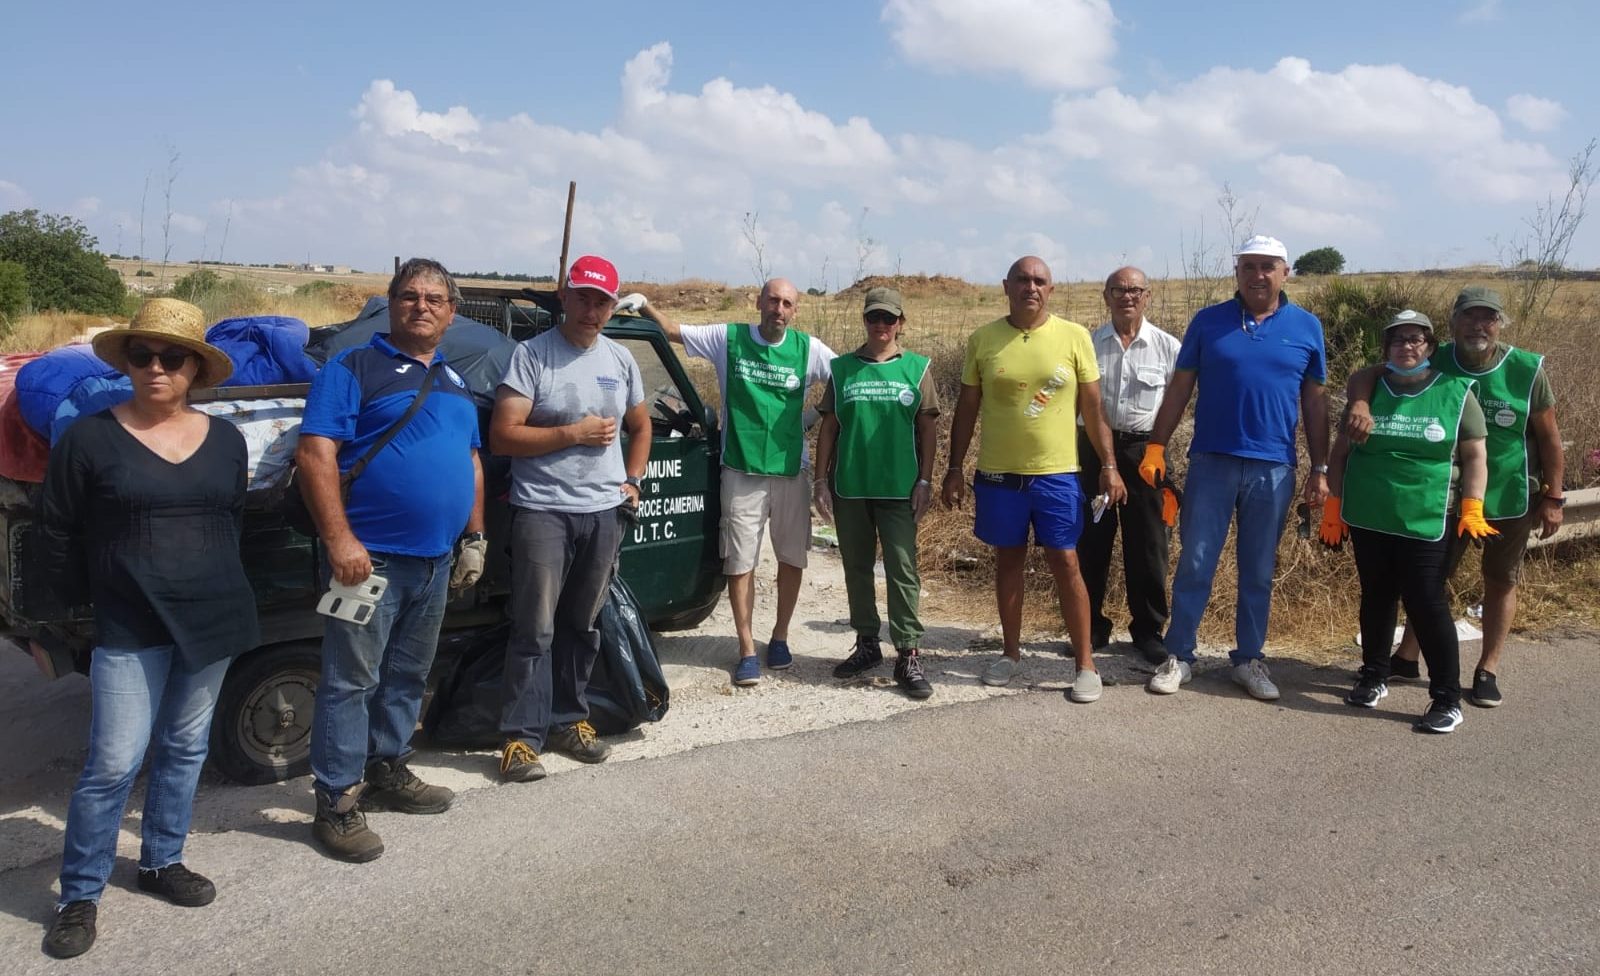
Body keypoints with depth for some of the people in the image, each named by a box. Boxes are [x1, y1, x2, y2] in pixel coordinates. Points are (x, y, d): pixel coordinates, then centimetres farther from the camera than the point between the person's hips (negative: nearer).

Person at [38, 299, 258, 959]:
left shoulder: (225, 439, 4)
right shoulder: (90, 438, -6)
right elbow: (59, 533, 1)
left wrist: (217, 588, 14)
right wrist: (79, 603, 5)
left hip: (213, 618, 4)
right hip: (129, 628, -4)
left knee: (184, 749, 14)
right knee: (114, 764, -4)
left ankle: (161, 861, 32)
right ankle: (79, 895, 12)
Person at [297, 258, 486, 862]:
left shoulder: (454, 383, 17)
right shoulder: (354, 369, -6)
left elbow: (471, 462, 23)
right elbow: (315, 453, -14)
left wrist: (474, 538, 16)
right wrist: (339, 540, -21)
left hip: (435, 562, 7)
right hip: (370, 556, -7)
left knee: (407, 677, 18)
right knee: (351, 681, -2)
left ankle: (389, 771, 32)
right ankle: (338, 804, 6)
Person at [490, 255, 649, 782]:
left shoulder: (621, 360, 10)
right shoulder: (532, 355, -7)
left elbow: (640, 426, 25)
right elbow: (502, 436, -12)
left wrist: (633, 479, 10)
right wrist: (574, 433, -15)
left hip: (604, 512, 5)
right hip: (542, 511, -5)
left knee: (582, 626, 14)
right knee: (535, 629, -5)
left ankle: (568, 720, 26)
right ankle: (521, 736, 3)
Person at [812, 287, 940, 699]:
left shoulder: (917, 368, 3)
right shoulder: (842, 368, 5)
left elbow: (928, 428, 3)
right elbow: (828, 427, 7)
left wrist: (925, 480, -2)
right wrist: (821, 480, 2)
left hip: (899, 488, -2)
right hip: (848, 487, 2)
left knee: (902, 569, -4)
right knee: (857, 567, 11)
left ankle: (909, 656, 0)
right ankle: (867, 644, 25)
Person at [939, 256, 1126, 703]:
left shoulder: (1074, 336, -2)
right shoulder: (982, 340, 1)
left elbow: (1093, 407, 2)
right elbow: (966, 409, 6)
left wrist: (1109, 465, -2)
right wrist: (954, 469, 3)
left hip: (1057, 473, -1)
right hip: (998, 473, 2)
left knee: (1065, 564, 0)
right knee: (1008, 560, 12)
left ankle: (1086, 664, 10)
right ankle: (1011, 652, 26)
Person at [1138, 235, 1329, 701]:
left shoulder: (1306, 326, 4)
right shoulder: (1208, 321, 2)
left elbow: (1315, 401, 8)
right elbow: (1179, 388, 4)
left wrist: (1320, 468, 5)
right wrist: (1156, 446, -4)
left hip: (1274, 468, 1)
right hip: (1211, 462, -1)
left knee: (1258, 571, 10)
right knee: (1195, 564, 2)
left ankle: (1249, 659, 23)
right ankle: (1179, 656, 14)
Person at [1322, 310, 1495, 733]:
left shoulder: (1456, 393, 1)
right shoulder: (1369, 390, 6)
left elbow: (1474, 455, 4)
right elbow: (1341, 451, 10)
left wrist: (1472, 509, -6)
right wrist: (1333, 507, 6)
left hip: (1425, 523, -2)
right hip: (1367, 520, 3)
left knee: (1427, 605, -6)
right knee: (1376, 598, 12)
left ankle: (1447, 699, 5)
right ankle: (1374, 677, 28)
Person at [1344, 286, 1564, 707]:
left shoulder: (1527, 370, -14)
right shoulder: (1435, 363, -12)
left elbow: (1548, 436, -6)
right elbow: (1365, 375, -14)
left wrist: (1553, 498, -6)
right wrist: (1361, 404, -37)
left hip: (1510, 498, -1)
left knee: (1500, 582, 11)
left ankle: (1488, 670, 24)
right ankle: (1407, 658, 25)